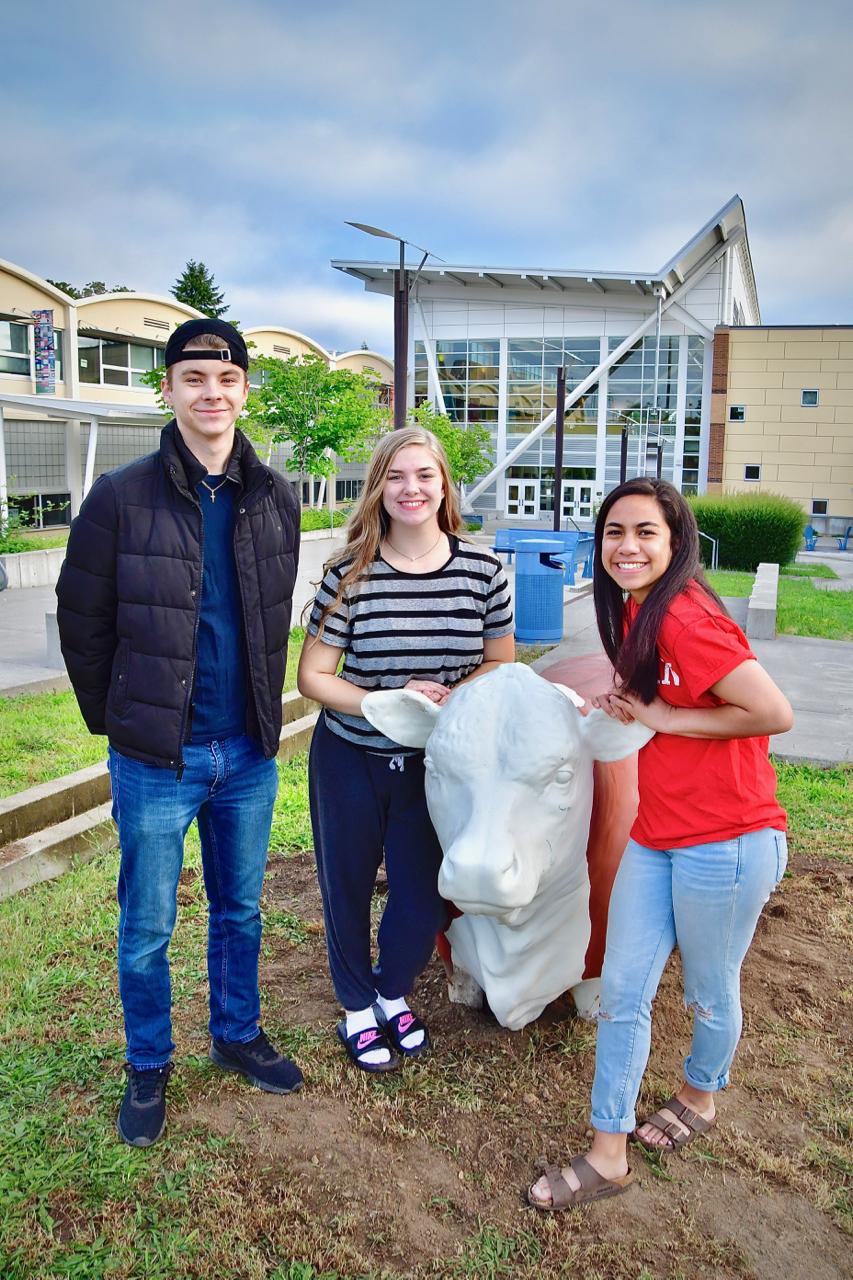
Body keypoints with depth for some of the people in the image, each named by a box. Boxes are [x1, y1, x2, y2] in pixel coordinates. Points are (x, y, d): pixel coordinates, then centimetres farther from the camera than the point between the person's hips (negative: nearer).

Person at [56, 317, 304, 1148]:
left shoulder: (275, 500, 1)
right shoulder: (122, 498, -10)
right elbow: (82, 621, -2)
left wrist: (262, 715, 10)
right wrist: (117, 723, 3)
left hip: (248, 752, 4)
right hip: (157, 758, -3)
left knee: (240, 912, 19)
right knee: (147, 927, 11)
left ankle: (237, 1035, 41)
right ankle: (147, 1069, 32)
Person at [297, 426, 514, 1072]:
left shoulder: (482, 569, -9)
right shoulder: (351, 574, -15)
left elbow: (500, 660, 3)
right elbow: (313, 675, -10)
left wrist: (452, 699, -16)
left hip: (433, 763, 2)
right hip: (351, 759, -1)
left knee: (425, 892, 11)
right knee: (348, 885, 15)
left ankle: (393, 992, 43)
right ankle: (357, 1006, 40)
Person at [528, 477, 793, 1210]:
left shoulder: (685, 617, -22)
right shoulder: (635, 613, 6)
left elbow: (774, 713, -25)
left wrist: (665, 719, -18)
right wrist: (628, 703, 2)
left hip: (727, 842, -8)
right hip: (657, 836, 8)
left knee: (710, 991, 16)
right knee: (622, 991, 9)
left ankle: (700, 1098, 45)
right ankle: (608, 1157, 24)